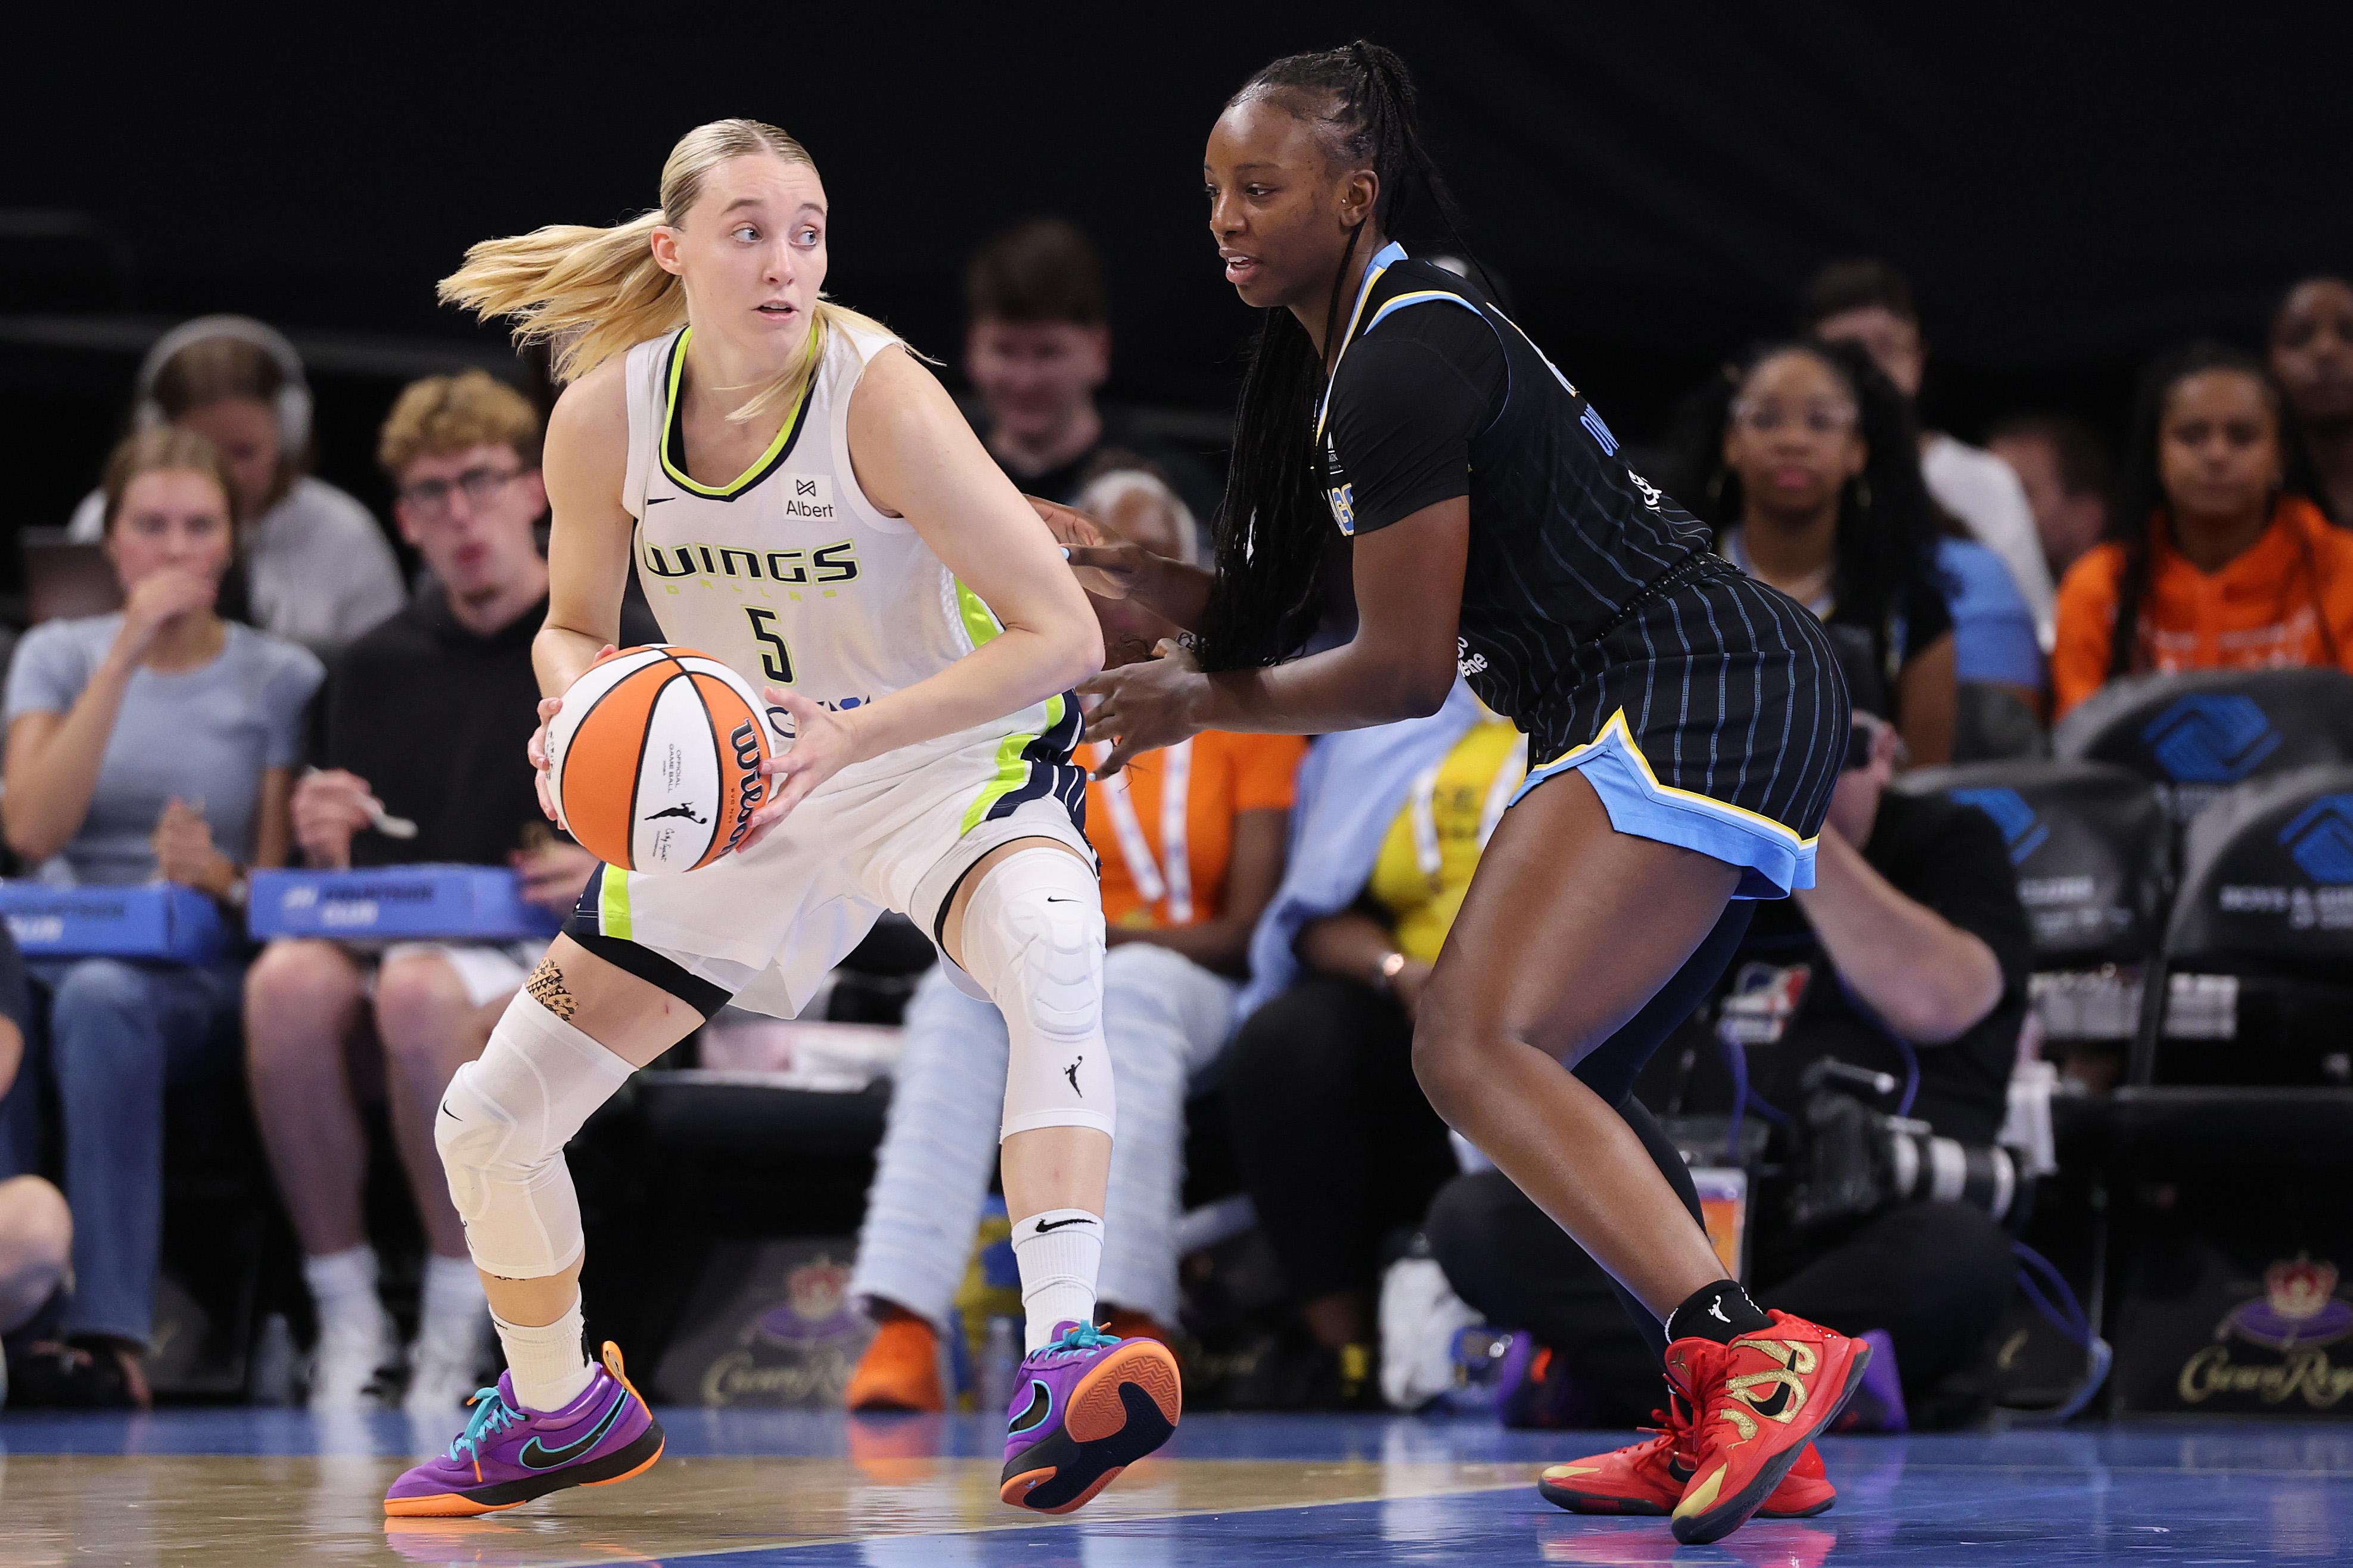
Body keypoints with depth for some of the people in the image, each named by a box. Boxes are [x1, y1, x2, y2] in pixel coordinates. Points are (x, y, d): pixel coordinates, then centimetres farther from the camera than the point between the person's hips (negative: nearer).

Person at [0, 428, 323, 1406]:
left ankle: (110, 1326, -44)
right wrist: (125, 659, -8)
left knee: (102, 999, -38)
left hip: (209, 982, -2)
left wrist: (224, 879, -19)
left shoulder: (278, 681, 9)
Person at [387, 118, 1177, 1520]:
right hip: (726, 784, 5)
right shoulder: (607, 416, -13)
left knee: (1052, 949, -40)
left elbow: (1064, 634, -26)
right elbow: (575, 623, 5)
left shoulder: (879, 396, -26)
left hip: (948, 758, -5)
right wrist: (577, 701, -19)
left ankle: (1061, 1365, -45)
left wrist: (852, 736, -34)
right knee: (487, 1120, 4)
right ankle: (560, 1411, 33)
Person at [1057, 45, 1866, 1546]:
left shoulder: (1402, 360, -14)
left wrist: (1200, 705, 1)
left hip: (1702, 692, -11)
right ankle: (1742, 1432, 17)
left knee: (1475, 1047, -22)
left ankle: (1754, 1353, -33)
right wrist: (1123, 571, 9)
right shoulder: (1327, 353, 18)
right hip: (1734, 700, 11)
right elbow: (1277, 610, 25)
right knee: (1546, 1087, 18)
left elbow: (1404, 670, -12)